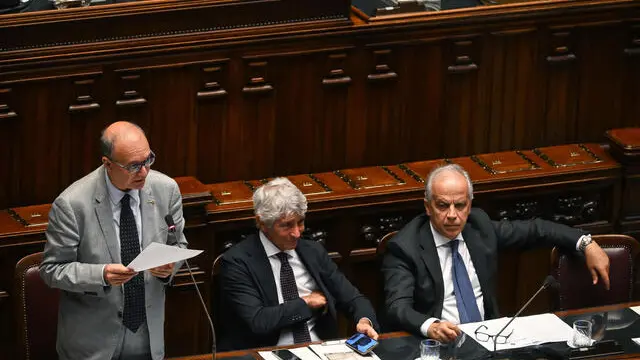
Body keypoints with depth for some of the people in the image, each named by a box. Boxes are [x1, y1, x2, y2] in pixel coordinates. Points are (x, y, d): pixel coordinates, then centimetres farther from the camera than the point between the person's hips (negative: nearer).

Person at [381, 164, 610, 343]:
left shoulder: (479, 226, 8)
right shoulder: (405, 247, -7)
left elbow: (535, 230, 20)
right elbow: (398, 306, -17)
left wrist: (586, 244, 9)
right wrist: (430, 326, -38)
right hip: (439, 342, -4)